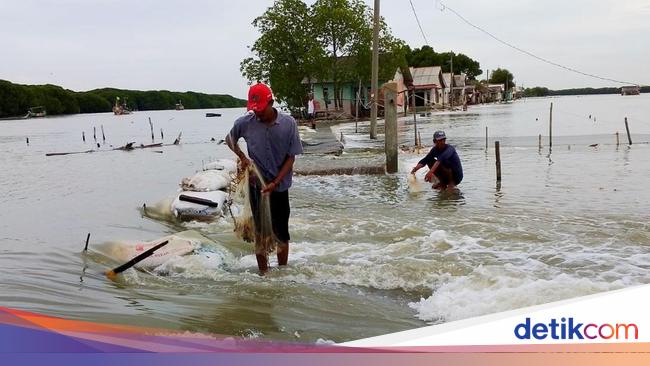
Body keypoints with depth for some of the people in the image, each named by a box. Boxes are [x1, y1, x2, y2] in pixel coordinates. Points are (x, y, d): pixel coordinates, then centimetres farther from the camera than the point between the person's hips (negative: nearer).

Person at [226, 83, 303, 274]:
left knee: (281, 233, 9)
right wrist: (241, 156, -6)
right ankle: (263, 273, 21)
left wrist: (275, 183, -14)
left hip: (279, 186, 0)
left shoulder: (288, 123, -11)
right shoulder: (245, 122, -8)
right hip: (256, 186, 1)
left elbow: (291, 157, -6)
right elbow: (230, 138, 13)